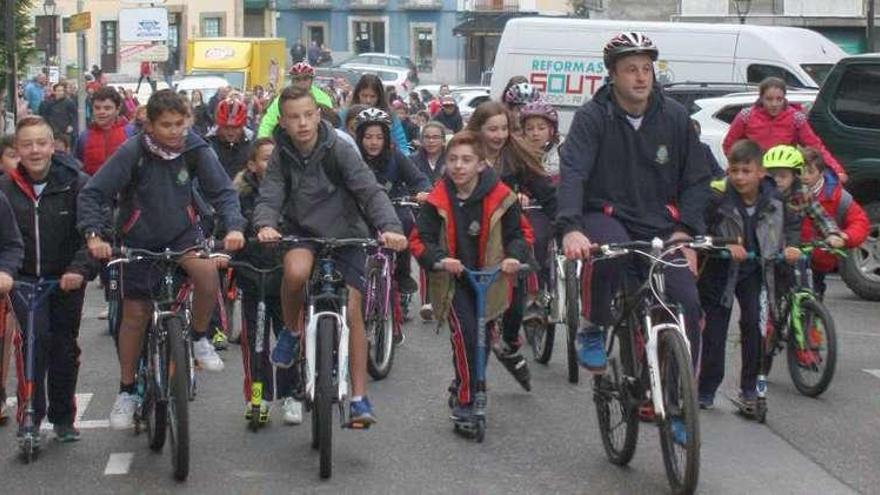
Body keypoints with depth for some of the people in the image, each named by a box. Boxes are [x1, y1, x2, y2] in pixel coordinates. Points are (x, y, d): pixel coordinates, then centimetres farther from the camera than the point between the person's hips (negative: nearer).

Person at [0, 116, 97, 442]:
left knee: (65, 347, 9)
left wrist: (80, 268, -26)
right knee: (34, 336, -19)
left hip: (66, 279, 0)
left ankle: (63, 417, 25)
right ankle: (30, 413, -9)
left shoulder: (77, 184, -8)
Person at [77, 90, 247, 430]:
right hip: (140, 241, 0)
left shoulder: (195, 149, -14)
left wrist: (234, 226, -33)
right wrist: (94, 235, -34)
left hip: (183, 234, 1)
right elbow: (93, 194, -19)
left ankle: (199, 338, -4)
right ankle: (126, 391, 20)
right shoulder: (132, 152, -19)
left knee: (207, 271, -30)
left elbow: (222, 191, -15)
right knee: (134, 314, 2)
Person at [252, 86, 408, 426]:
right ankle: (292, 330, -3)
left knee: (352, 309, -9)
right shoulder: (282, 156, -7)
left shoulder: (338, 150, -15)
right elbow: (269, 198, -14)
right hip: (302, 232, 1)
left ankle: (359, 397, -1)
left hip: (346, 233, -1)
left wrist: (390, 227, -40)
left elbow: (370, 191, -23)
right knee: (296, 271, -33)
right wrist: (265, 225, -38)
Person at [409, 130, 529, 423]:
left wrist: (515, 256, -20)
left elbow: (518, 233, 0)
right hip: (452, 279, -2)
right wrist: (439, 259, -28)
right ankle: (465, 399, -10)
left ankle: (463, 385, 36)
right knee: (464, 331, -20)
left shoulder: (500, 197, -8)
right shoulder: (438, 200, -9)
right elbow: (419, 239, -8)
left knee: (484, 336, 11)